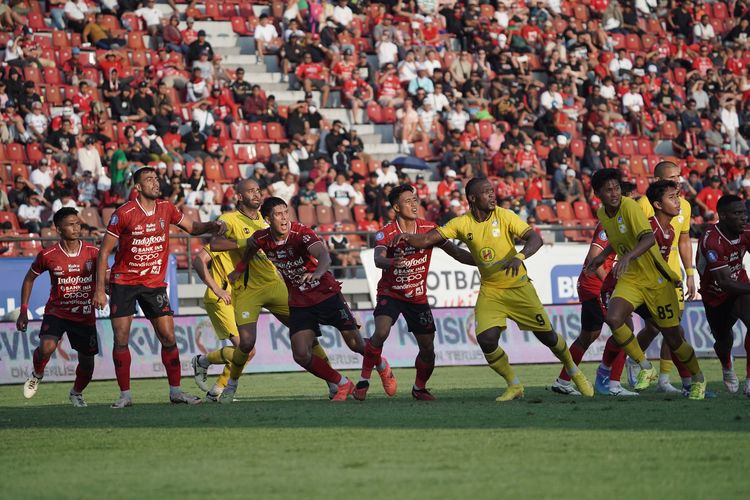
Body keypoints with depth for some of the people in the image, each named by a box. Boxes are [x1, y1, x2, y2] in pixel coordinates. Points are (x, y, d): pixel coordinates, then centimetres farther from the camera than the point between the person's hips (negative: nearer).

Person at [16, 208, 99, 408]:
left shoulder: (93, 252, -5)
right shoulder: (48, 256, -8)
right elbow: (29, 279, 7)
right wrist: (23, 312, 3)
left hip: (85, 316, 2)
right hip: (56, 312, -2)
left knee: (87, 364, 5)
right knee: (46, 347, -28)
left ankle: (77, 393, 38)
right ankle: (37, 375, 7)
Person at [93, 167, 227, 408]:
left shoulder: (166, 209, 2)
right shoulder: (123, 214, -12)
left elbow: (192, 227, 18)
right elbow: (104, 252, -7)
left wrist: (213, 225, -5)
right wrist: (99, 290, -11)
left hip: (154, 283, 3)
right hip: (123, 282, -3)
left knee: (168, 337, -2)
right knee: (121, 340, -5)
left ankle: (175, 390, 7)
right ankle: (125, 394, 3)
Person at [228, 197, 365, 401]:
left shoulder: (301, 233, -22)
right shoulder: (262, 239, -8)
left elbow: (324, 256, -39)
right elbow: (250, 246, 19)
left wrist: (316, 273, -58)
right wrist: (239, 269, 19)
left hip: (327, 294, -4)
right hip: (299, 303, 4)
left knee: (356, 344, -5)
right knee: (301, 355, -12)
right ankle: (343, 385, 9)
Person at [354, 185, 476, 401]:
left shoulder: (429, 229, -5)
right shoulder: (386, 233, -17)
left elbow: (456, 252, -2)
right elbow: (378, 259, -34)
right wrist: (392, 262, -58)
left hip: (418, 297, 4)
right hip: (390, 293, -4)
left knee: (428, 348, 2)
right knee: (381, 332, -28)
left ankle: (419, 388, 29)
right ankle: (364, 379, -10)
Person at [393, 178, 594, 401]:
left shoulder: (504, 216, -12)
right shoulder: (462, 224, -6)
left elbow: (536, 239, -20)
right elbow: (428, 239, -7)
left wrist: (519, 257, -39)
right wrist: (406, 238, -28)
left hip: (518, 287, -2)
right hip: (489, 291, 2)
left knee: (547, 335, 2)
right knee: (486, 339, -15)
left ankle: (574, 372, 30)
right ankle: (514, 386, 6)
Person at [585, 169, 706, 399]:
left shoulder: (629, 207, -20)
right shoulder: (602, 214, 4)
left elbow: (649, 238, -35)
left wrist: (628, 257, -49)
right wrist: (603, 256, 14)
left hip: (656, 279, -6)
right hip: (630, 279, 6)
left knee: (673, 338, 1)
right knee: (613, 319, -23)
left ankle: (699, 380, 27)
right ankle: (646, 369, -5)